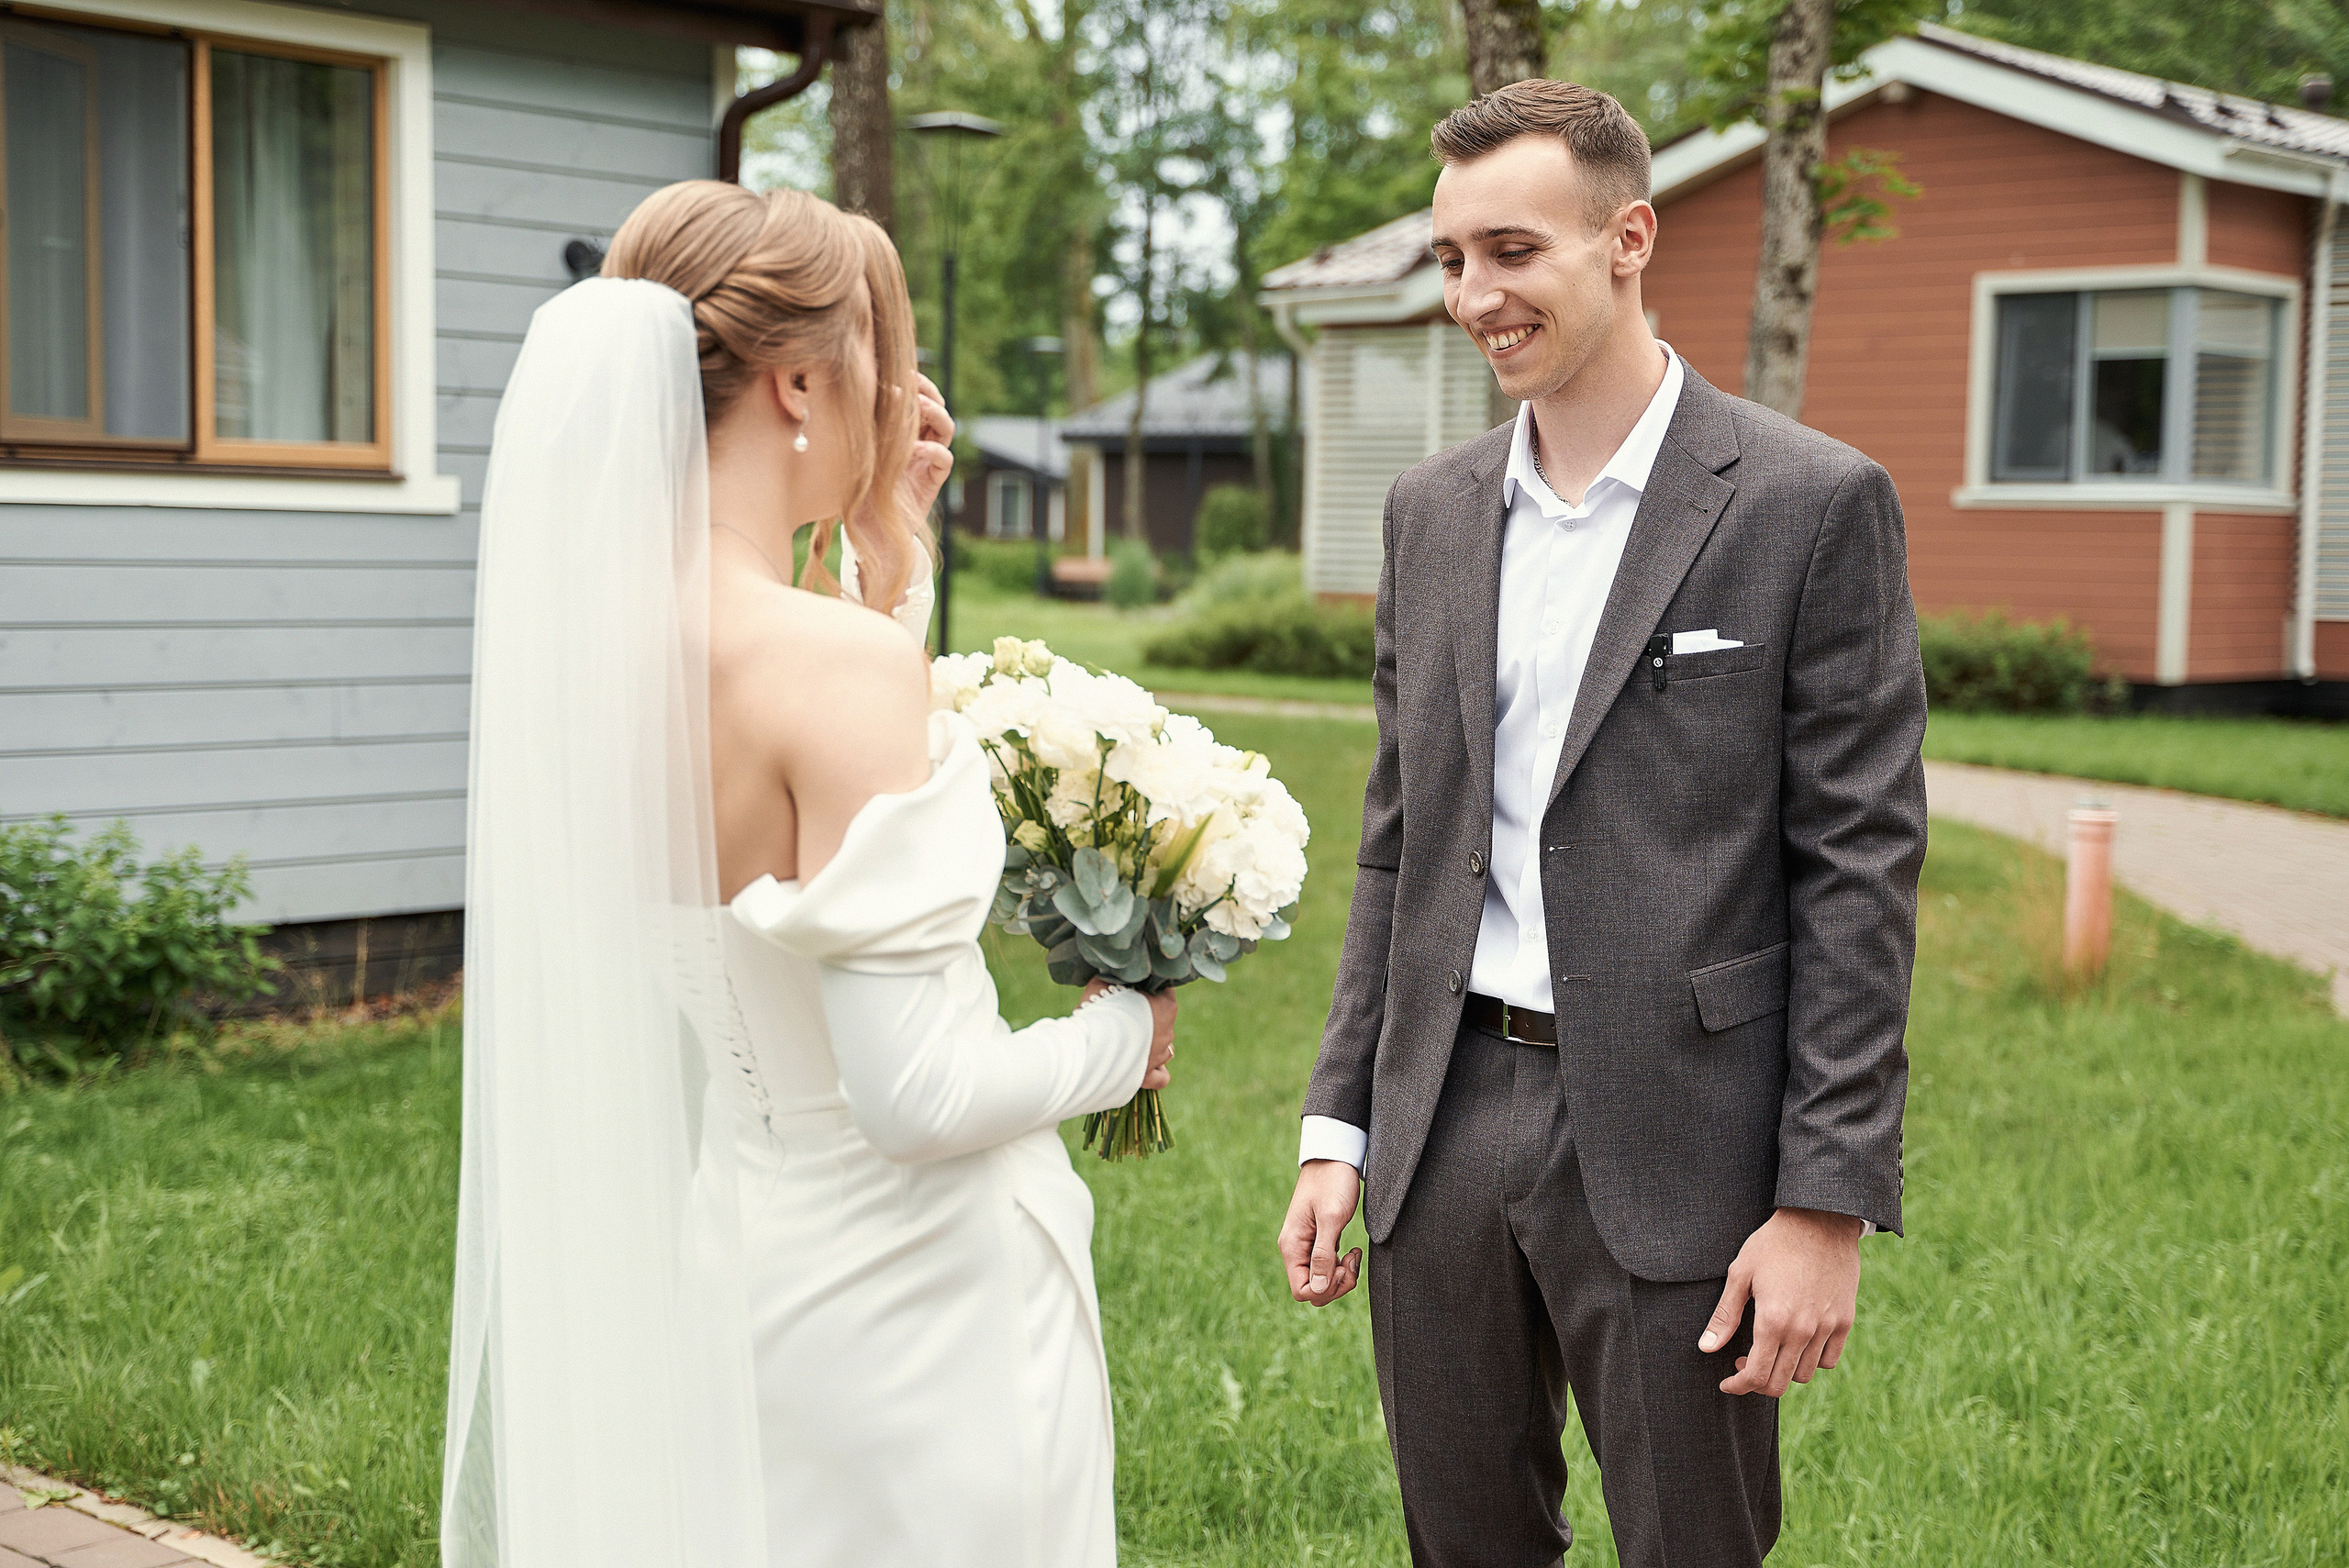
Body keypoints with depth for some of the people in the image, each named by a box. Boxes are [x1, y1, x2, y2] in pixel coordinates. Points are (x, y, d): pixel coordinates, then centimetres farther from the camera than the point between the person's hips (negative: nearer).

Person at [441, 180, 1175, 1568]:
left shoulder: (591, 631, -2)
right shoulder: (840, 658, -25)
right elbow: (921, 1095, -25)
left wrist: (888, 542, 11)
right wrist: (1120, 1036, -6)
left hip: (716, 1245, 8)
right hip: (901, 1285, -8)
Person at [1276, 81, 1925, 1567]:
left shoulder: (1812, 503, -7)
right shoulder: (1432, 509, 10)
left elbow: (1861, 870, -9)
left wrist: (1828, 1202, -13)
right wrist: (1338, 1127, 10)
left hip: (1672, 1151, -5)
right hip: (1444, 1127, 5)